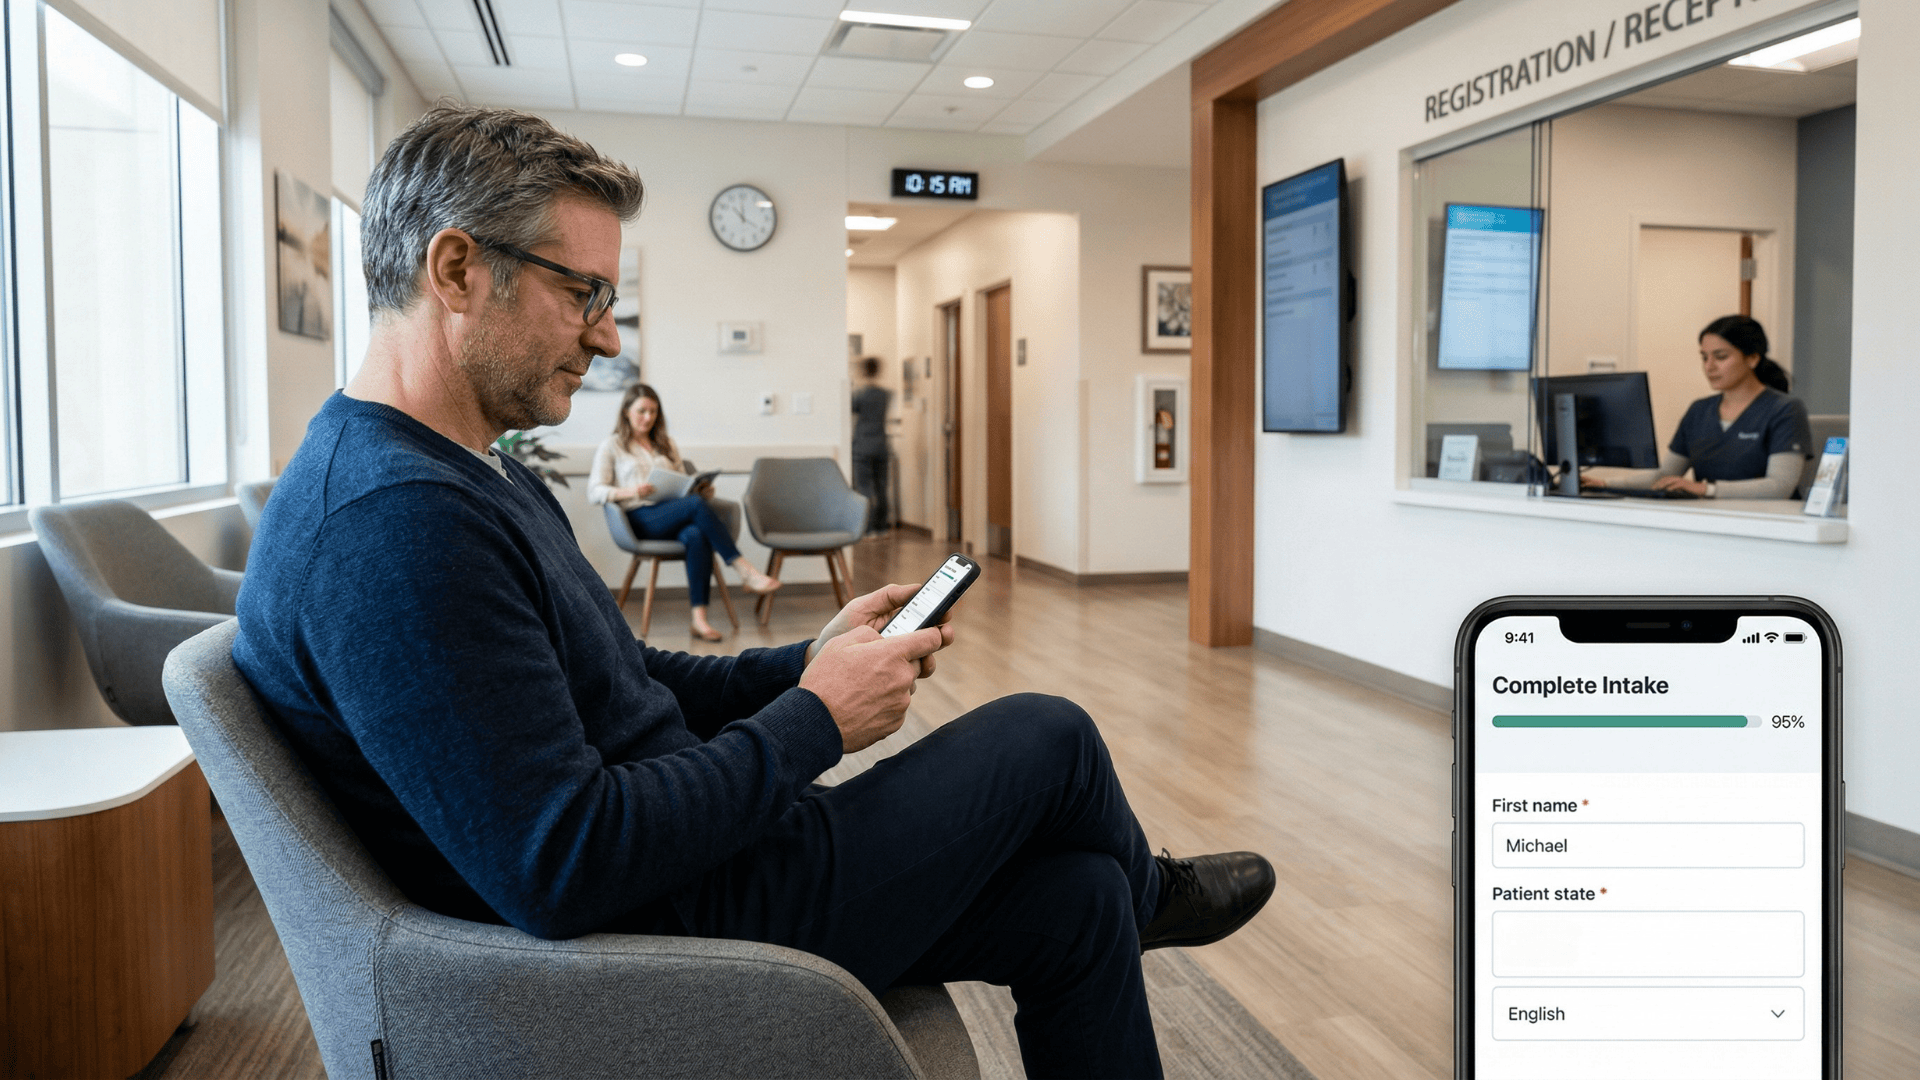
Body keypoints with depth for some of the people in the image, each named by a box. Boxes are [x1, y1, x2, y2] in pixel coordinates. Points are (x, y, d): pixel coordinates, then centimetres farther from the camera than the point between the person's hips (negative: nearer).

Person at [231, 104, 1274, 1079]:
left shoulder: (477, 477, 10)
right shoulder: (392, 519, -26)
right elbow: (560, 870, -31)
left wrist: (806, 665, 2)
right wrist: (814, 721, -19)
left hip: (683, 866, 10)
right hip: (672, 933, -9)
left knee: (1075, 903, 10)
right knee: (1046, 735, 3)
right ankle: (1146, 888, 36)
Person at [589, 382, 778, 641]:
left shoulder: (666, 444, 28)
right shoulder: (612, 447, 14)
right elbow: (594, 493, 2)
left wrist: (701, 490, 1)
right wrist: (629, 491, -17)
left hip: (674, 516, 4)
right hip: (641, 519, -4)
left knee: (697, 535, -36)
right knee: (696, 504, -34)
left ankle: (699, 619, -44)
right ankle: (746, 572, -36)